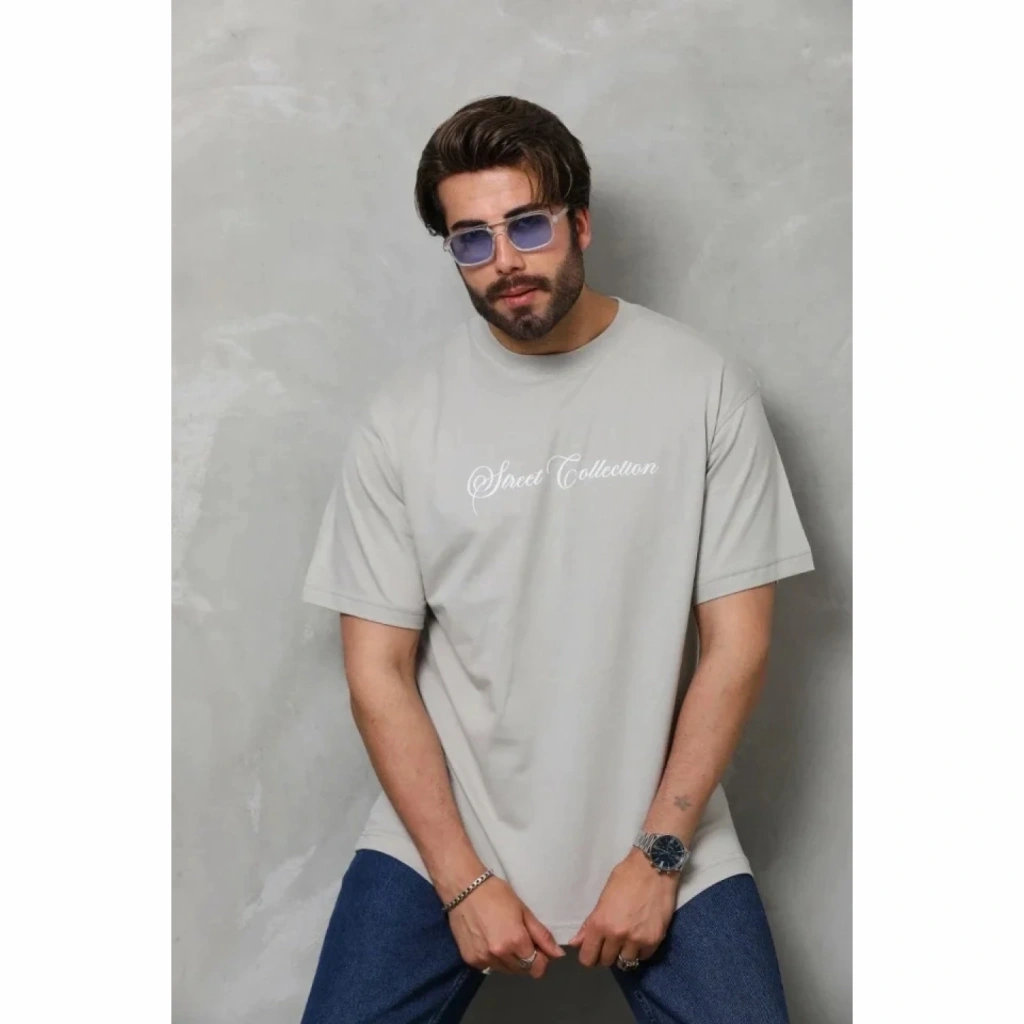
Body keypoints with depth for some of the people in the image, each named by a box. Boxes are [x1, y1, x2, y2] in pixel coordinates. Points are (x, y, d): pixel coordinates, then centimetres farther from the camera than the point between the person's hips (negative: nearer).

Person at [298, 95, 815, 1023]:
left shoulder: (707, 386, -7)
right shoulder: (404, 414, -5)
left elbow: (737, 644, -5)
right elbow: (378, 669, -4)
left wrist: (658, 852, -9)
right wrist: (463, 879, -9)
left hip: (656, 825, 0)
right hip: (441, 829, 1)